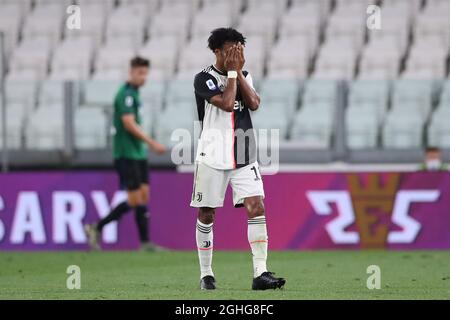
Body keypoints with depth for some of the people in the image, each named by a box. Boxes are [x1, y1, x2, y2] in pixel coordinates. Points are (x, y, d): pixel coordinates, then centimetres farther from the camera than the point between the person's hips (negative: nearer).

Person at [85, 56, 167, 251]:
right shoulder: (126, 94, -15)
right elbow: (129, 124, -22)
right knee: (135, 200, -8)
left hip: (137, 154, 9)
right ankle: (96, 228, 2)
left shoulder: (134, 93, 15)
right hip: (126, 155, -9)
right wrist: (152, 143, -23)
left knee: (144, 196, 4)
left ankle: (145, 243, 4)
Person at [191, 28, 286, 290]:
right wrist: (232, 71, -12)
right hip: (213, 157, -4)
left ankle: (260, 273, -14)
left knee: (256, 207, -10)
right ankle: (206, 274, 17)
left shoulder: (244, 76, 11)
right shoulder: (204, 79, -7)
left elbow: (254, 103, -7)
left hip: (244, 157, 4)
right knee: (207, 214, 4)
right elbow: (226, 104, -21)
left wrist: (239, 71, -7)